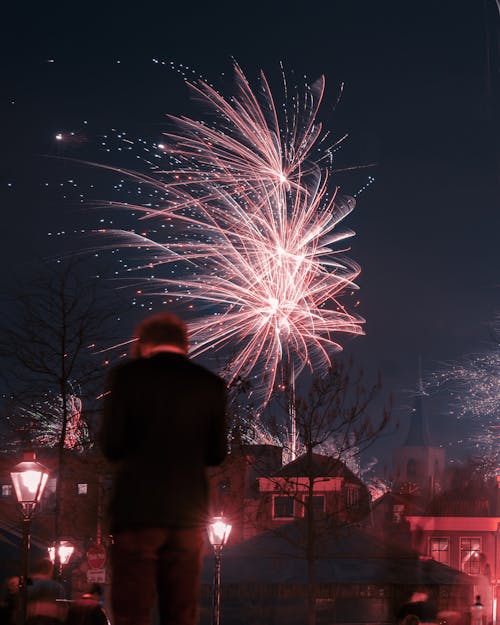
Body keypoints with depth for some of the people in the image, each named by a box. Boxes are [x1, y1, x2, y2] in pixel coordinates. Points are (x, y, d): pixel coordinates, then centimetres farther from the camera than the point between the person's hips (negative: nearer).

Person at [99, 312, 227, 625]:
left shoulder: (127, 375, -2)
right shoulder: (211, 384, 7)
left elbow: (112, 445, -6)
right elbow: (217, 455, 9)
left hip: (138, 509, -3)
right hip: (188, 513, 3)